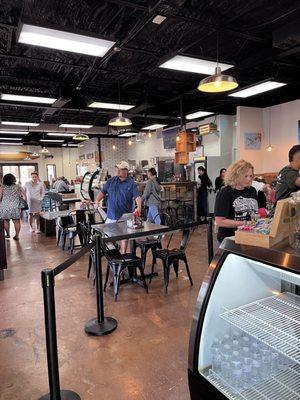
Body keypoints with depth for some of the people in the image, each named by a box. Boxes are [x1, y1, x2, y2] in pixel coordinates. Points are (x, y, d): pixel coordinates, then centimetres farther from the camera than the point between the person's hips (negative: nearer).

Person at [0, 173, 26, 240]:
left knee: (6, 221, 16)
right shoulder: (18, 187, 0)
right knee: (16, 221, 7)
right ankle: (17, 235, 9)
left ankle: (7, 234, 27)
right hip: (16, 207, 1)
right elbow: (24, 195, -1)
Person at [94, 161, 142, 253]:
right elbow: (102, 192, 7)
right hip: (111, 214, 3)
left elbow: (137, 196, -14)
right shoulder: (111, 181, 5)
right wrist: (97, 201, -10)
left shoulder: (131, 183, -6)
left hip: (125, 216, -3)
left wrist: (139, 207, -32)